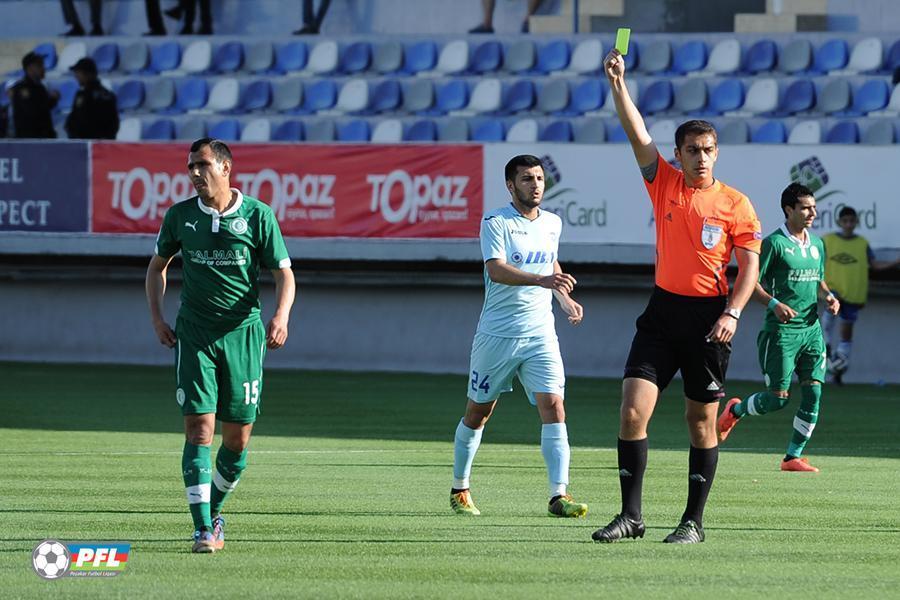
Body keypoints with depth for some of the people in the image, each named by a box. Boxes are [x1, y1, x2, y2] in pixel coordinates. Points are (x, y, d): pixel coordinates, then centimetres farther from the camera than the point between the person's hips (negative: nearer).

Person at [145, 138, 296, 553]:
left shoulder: (258, 216, -1)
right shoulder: (180, 216, 5)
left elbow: (283, 273, 1)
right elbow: (158, 266, 19)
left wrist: (281, 315, -17)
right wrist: (157, 317, 7)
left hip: (243, 333, 0)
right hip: (194, 334, 0)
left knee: (237, 439, 3)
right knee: (199, 430, -12)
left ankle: (214, 510, 27)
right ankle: (203, 529, -12)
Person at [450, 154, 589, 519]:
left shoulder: (552, 224, 9)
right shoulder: (495, 223, -9)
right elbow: (496, 269, -25)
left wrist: (565, 299, 16)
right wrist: (541, 280, -38)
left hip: (540, 336, 3)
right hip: (496, 335, -3)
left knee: (553, 408, -14)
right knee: (477, 413, 10)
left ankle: (559, 496, -19)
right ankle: (459, 490, 28)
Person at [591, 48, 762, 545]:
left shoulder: (735, 204, -1)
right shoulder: (664, 183, 6)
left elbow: (749, 265, -2)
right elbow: (638, 134, -2)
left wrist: (732, 313, -15)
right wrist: (618, 84, -15)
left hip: (708, 316, -2)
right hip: (663, 311, 2)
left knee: (701, 421, 3)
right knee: (633, 409, -8)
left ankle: (694, 521, 12)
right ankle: (630, 515, -1)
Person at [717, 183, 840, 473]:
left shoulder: (817, 244, 13)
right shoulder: (774, 243, -9)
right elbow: (751, 283, -9)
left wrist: (828, 296, 5)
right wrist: (774, 304, -24)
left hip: (812, 329, 6)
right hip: (782, 330, -6)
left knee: (813, 393, -3)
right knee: (778, 398, -6)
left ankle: (793, 457, 5)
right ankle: (734, 410, 24)